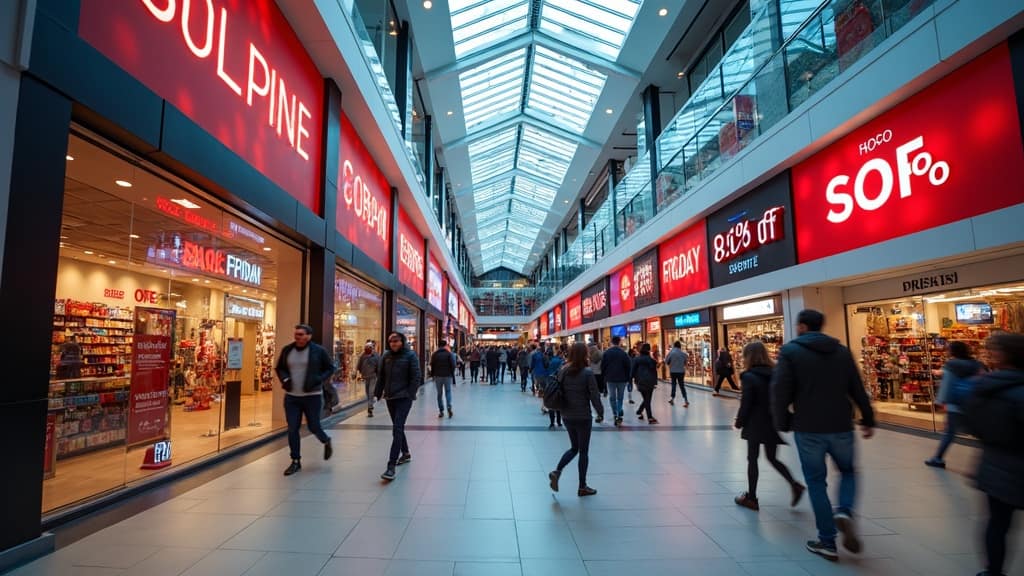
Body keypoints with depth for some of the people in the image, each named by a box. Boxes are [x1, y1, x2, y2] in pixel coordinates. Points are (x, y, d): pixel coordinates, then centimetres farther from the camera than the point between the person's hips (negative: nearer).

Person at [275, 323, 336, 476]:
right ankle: (295, 461, 19)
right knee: (292, 429, 4)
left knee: (313, 427, 5)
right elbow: (279, 368, 17)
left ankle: (326, 441, 38)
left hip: (312, 396, -3)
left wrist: (318, 380, -15)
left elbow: (330, 368, 0)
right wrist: (284, 379, -3)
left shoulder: (318, 350, -7)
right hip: (291, 396, 4)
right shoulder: (287, 350, 4)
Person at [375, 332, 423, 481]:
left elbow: (416, 376, -9)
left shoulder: (410, 355, -7)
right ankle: (406, 453, 39)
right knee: (398, 428, 18)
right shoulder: (386, 356, 8)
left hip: (404, 398, -6)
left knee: (397, 429, -12)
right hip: (390, 397, 6)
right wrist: (378, 393, 8)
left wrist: (410, 394, -13)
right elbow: (381, 376, 13)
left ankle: (391, 467, -13)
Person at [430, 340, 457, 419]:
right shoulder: (449, 353, -4)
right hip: (447, 376, -2)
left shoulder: (434, 354, 4)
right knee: (448, 392, 6)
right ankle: (449, 407, -14)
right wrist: (452, 374, 5)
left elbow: (432, 365, 5)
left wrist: (432, 375, 12)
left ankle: (441, 411, 7)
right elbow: (453, 365, -6)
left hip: (438, 376, 2)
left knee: (439, 393, 8)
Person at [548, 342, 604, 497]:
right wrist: (600, 413, 0)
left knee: (574, 448, 21)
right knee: (583, 451, 9)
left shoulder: (564, 371, 0)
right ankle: (582, 487, 18)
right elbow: (594, 396, -14)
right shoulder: (587, 373, -15)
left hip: (567, 417, 5)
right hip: (583, 418, -5)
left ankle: (557, 471, 3)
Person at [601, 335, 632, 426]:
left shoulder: (606, 353, -4)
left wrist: (604, 376, 12)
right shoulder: (623, 353, -7)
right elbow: (628, 366, -6)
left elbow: (602, 366, -1)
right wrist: (627, 378, 5)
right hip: (622, 378, 0)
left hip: (610, 378, 0)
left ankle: (615, 414, 3)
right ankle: (619, 415, 2)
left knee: (612, 397, 11)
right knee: (620, 397, 10)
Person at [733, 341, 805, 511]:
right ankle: (794, 484, 3)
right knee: (772, 458, 20)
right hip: (773, 423, 6)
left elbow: (746, 404, -15)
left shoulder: (749, 376, -15)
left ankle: (751, 498, 14)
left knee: (752, 459, 6)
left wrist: (739, 422, -2)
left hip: (756, 425, -6)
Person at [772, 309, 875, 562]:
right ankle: (845, 512, -1)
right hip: (841, 427, 4)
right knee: (848, 472, 25)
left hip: (808, 429, -3)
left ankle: (827, 542, 14)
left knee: (816, 482, 9)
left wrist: (782, 423, 0)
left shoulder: (790, 351, -7)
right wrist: (868, 420, 20)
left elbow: (780, 391, -12)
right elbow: (858, 389, 10)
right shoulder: (842, 351, 7)